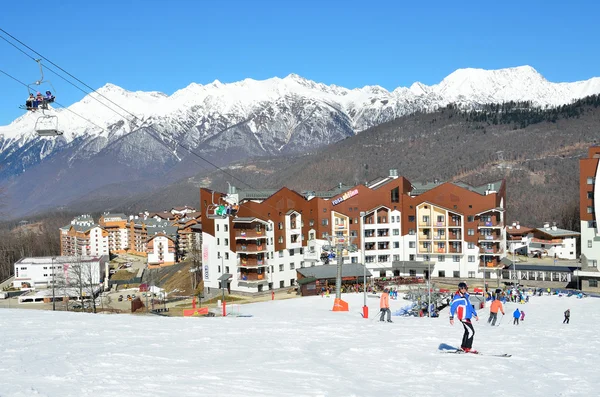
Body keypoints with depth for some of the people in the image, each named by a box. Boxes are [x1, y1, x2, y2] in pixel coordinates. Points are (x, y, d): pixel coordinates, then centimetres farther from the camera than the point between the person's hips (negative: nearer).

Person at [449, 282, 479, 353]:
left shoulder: (465, 296, 12)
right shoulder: (457, 297, -13)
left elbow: (470, 306, 23)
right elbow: (452, 307, -15)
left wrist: (475, 315, 26)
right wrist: (451, 317, -19)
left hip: (467, 317, 9)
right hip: (463, 317, -9)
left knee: (467, 331, 17)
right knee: (471, 331, -11)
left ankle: (463, 346, 27)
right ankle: (468, 348, -8)